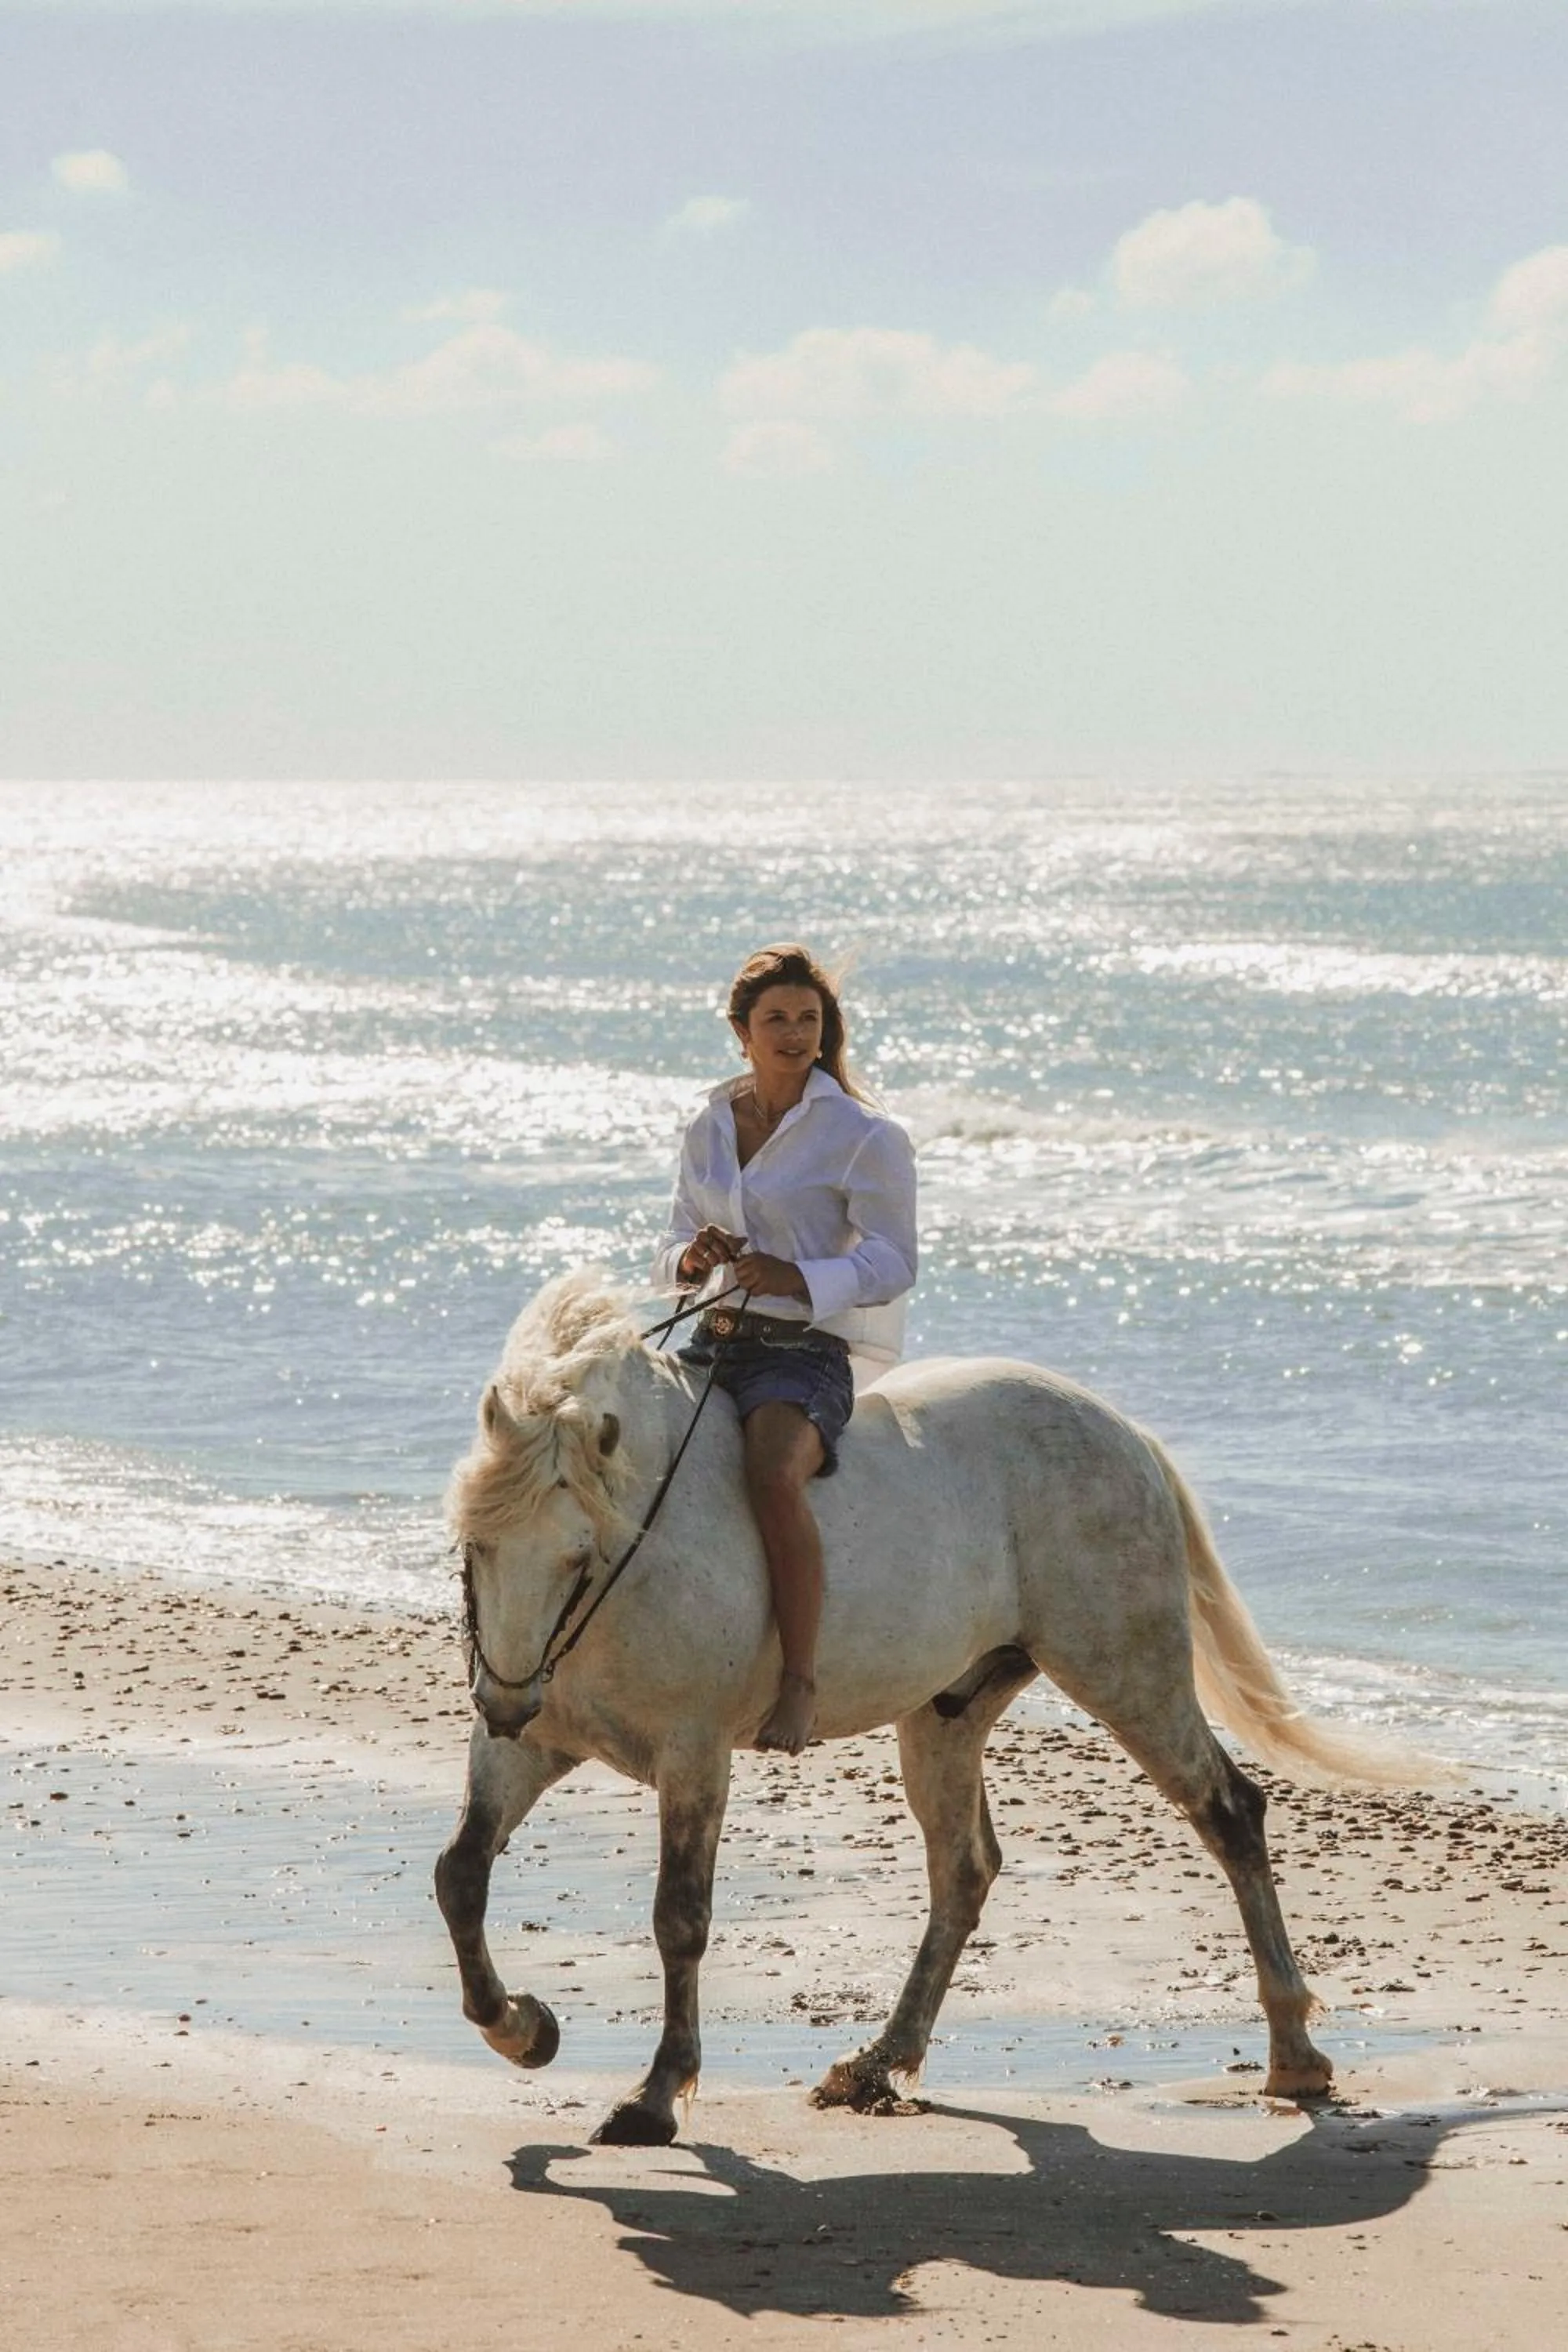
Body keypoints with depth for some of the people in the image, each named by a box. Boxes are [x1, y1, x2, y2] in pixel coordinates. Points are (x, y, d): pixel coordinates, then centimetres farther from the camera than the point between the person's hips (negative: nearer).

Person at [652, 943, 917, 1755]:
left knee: (773, 1476, -36)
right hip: (712, 1345, 7)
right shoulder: (710, 1127, 15)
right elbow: (672, 1253, 20)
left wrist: (796, 1278, -24)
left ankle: (800, 1681, -31)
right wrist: (694, 1258, -5)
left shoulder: (863, 1136, -2)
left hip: (805, 1352, -7)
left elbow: (891, 1263, -8)